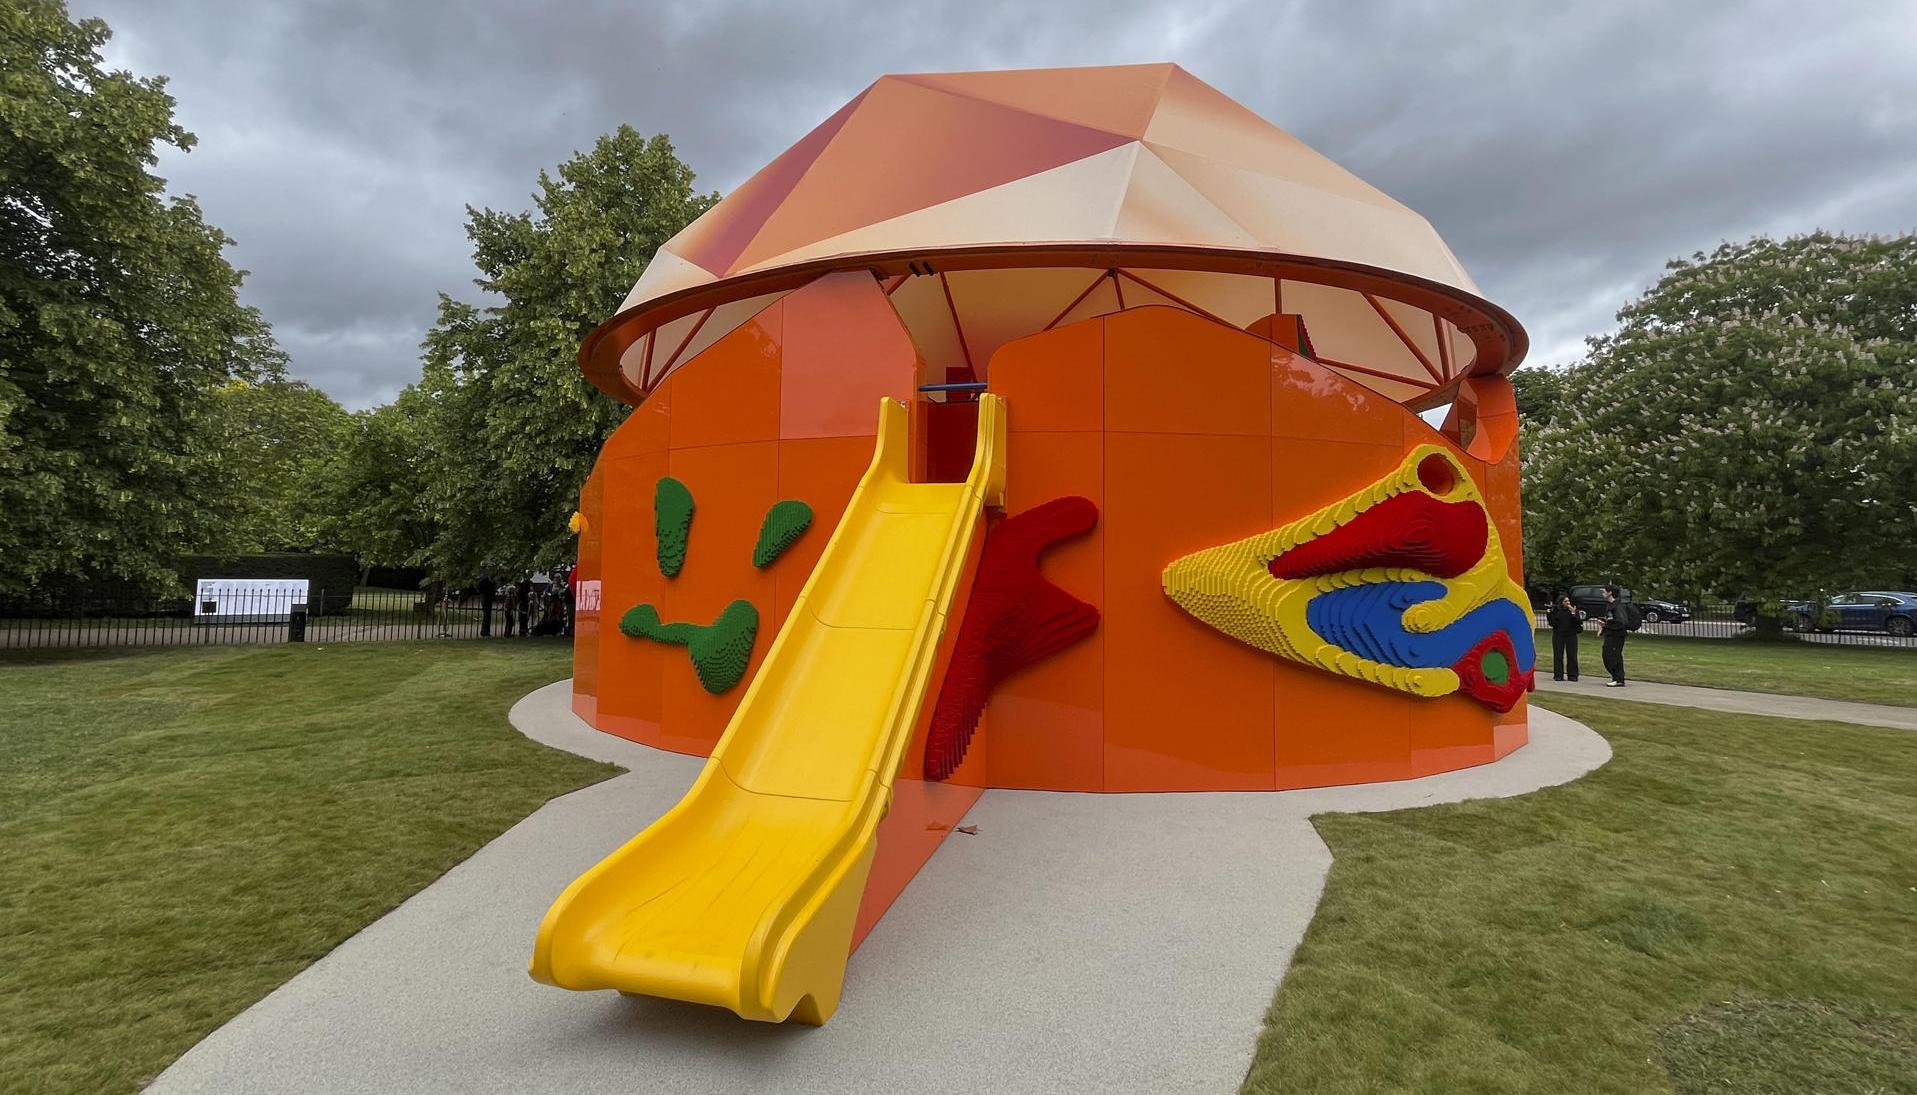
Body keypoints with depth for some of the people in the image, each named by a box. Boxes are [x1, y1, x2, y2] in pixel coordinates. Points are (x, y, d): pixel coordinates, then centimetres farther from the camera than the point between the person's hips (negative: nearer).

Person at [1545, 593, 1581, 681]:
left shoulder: (1573, 609, 0)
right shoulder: (1555, 610, 1)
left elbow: (1576, 623, -11)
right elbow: (1552, 623, -3)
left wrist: (1573, 613, -21)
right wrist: (1549, 614, -14)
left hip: (1571, 635, 0)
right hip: (1558, 635, 0)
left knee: (1572, 656, 1)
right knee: (1558, 656, 1)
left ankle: (1573, 675, 9)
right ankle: (1558, 675, 6)